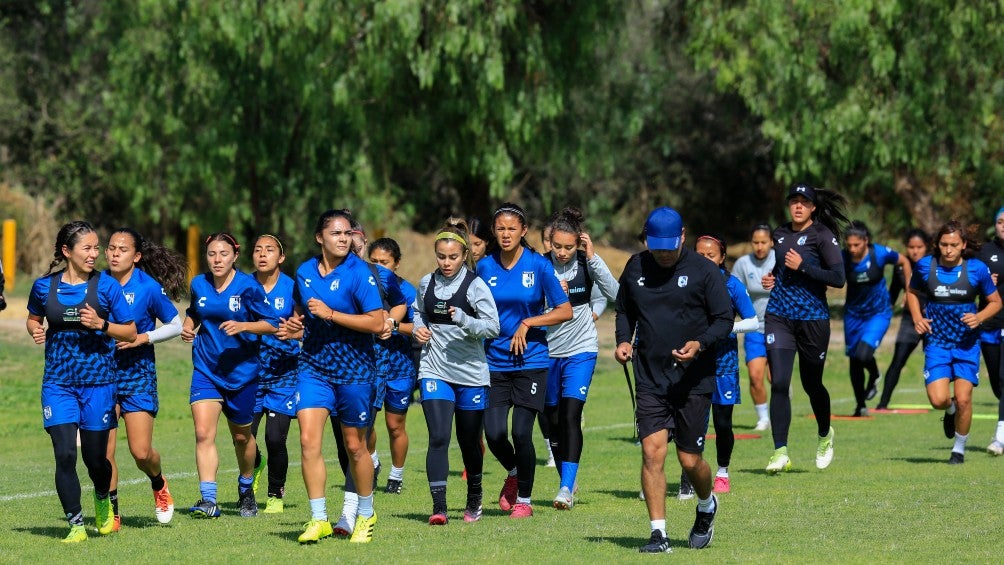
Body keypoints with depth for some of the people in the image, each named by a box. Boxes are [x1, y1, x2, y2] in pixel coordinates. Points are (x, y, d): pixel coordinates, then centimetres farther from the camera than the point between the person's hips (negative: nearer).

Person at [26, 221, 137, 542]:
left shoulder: (105, 286, -4)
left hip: (98, 382, -1)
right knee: (65, 455, -12)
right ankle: (76, 525, -2)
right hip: (58, 382, 1)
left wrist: (101, 324, -17)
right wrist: (35, 331, -2)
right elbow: (33, 318, 21)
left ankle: (103, 502, 40)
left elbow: (131, 332, 0)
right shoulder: (44, 287, 1)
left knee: (95, 458, 6)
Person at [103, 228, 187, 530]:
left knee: (141, 451, -7)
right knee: (103, 453, -4)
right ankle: (111, 513, 12)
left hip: (137, 372, -2)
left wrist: (144, 338, -13)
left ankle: (158, 484, 27)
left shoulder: (149, 287, -9)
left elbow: (176, 325, 0)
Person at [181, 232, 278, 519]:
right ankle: (208, 500, -19)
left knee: (241, 436, 13)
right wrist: (188, 327, 0)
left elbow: (271, 324, -9)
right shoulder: (199, 285, 2)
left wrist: (243, 326, -25)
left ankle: (246, 490, 39)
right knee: (203, 433, -16)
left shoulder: (248, 286, -10)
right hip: (205, 369, 2)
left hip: (241, 372, -2)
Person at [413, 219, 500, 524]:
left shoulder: (475, 286, -8)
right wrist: (419, 328, 3)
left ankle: (474, 499, 34)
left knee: (469, 441, 11)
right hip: (434, 370, 2)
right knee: (438, 438, -14)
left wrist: (463, 319, -27)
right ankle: (438, 507, -16)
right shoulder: (427, 283, 4)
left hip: (470, 373, -2)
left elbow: (493, 327, -12)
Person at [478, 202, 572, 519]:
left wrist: (527, 323, -12)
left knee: (521, 433, -7)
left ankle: (524, 499, 11)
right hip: (494, 361, 2)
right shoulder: (485, 267, 3)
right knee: (494, 434, -5)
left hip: (531, 361, -2)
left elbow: (565, 311, -5)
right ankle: (513, 473, 28)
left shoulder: (538, 265, -5)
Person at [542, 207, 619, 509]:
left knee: (570, 415, -15)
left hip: (580, 350, -2)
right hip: (547, 351, 2)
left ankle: (567, 488, -19)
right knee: (553, 421, 9)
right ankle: (566, 481, 27)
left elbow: (614, 293, -20)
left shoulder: (587, 263, -7)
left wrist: (593, 257, -22)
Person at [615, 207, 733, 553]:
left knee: (690, 460, 1)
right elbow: (624, 310, 21)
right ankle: (658, 533, -6)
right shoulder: (635, 268, 7)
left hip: (694, 380, -3)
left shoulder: (704, 271, -4)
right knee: (652, 452, -10)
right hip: (650, 379, 3)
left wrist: (700, 344, -21)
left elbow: (724, 319, -3)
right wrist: (624, 340, 1)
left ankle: (707, 506, 34)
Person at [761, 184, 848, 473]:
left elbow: (838, 278, -15)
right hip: (779, 316, 3)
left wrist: (803, 267, -18)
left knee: (811, 383, 10)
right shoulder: (780, 234, 10)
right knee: (779, 383, -11)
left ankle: (825, 435, 39)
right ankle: (780, 452, -12)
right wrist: (771, 278, 8)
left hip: (813, 317, -3)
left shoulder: (822, 235, -7)